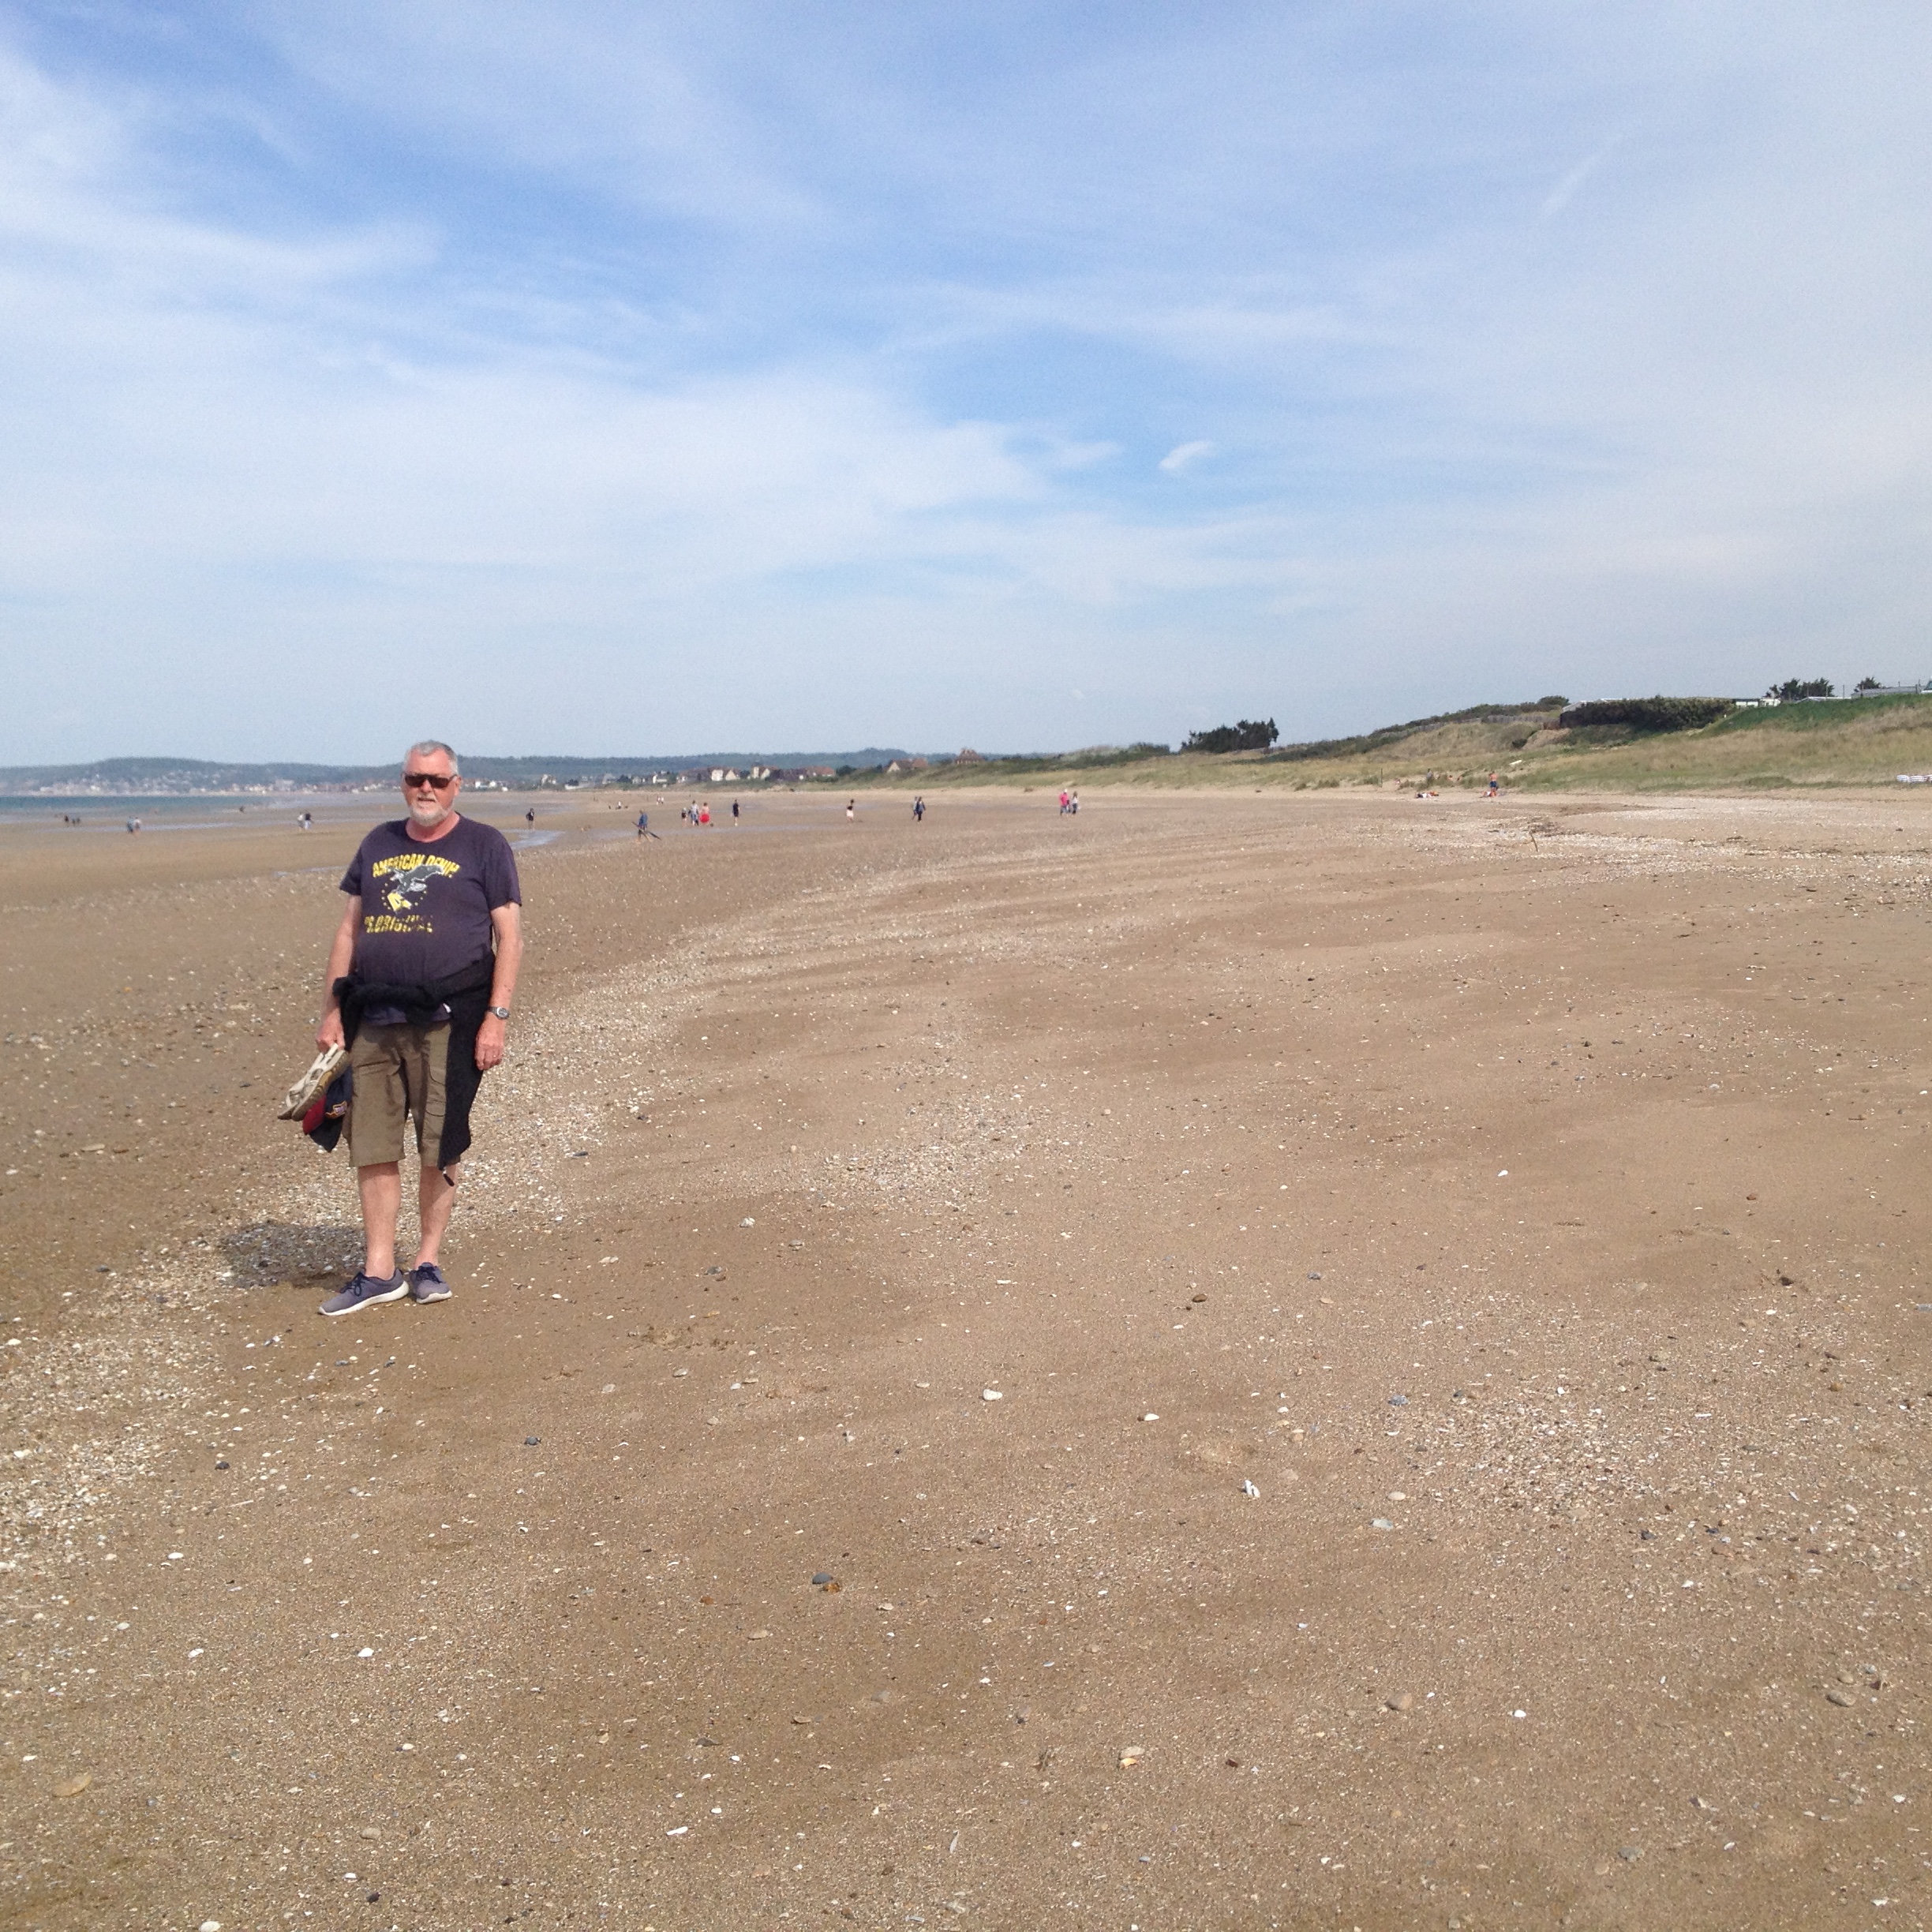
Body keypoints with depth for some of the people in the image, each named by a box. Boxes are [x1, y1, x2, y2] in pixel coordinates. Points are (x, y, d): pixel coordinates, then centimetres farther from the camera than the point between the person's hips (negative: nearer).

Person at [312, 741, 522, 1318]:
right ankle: (378, 1270, 14)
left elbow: (510, 936, -3)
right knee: (371, 1147, 5)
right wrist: (331, 1009, 11)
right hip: (374, 1019, 4)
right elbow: (348, 930, 18)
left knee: (440, 1146, 2)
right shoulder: (378, 844, 17)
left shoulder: (483, 845, 3)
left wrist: (496, 1017, -11)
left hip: (448, 1020, -4)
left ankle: (428, 1261, 17)